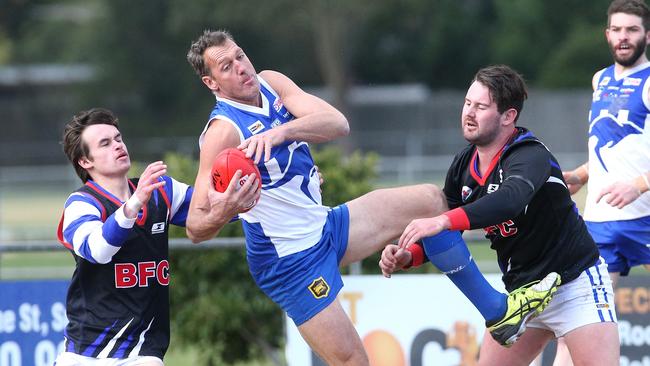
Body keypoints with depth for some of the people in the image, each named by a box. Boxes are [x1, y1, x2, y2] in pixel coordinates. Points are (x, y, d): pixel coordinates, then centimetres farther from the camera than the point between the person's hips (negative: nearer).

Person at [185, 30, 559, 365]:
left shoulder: (270, 84, -2)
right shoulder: (223, 132, -24)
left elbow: (338, 123, -18)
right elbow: (195, 227, -27)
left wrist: (281, 131, -36)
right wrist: (219, 215, -50)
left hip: (326, 226, 8)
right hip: (291, 264, -8)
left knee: (431, 200, 7)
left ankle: (497, 309, 16)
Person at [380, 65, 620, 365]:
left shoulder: (530, 157, -24)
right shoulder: (463, 166, 0)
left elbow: (511, 200, -46)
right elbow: (442, 235, 9)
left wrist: (442, 221, -57)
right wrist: (408, 255, -13)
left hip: (575, 285, -8)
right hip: (520, 292, 8)